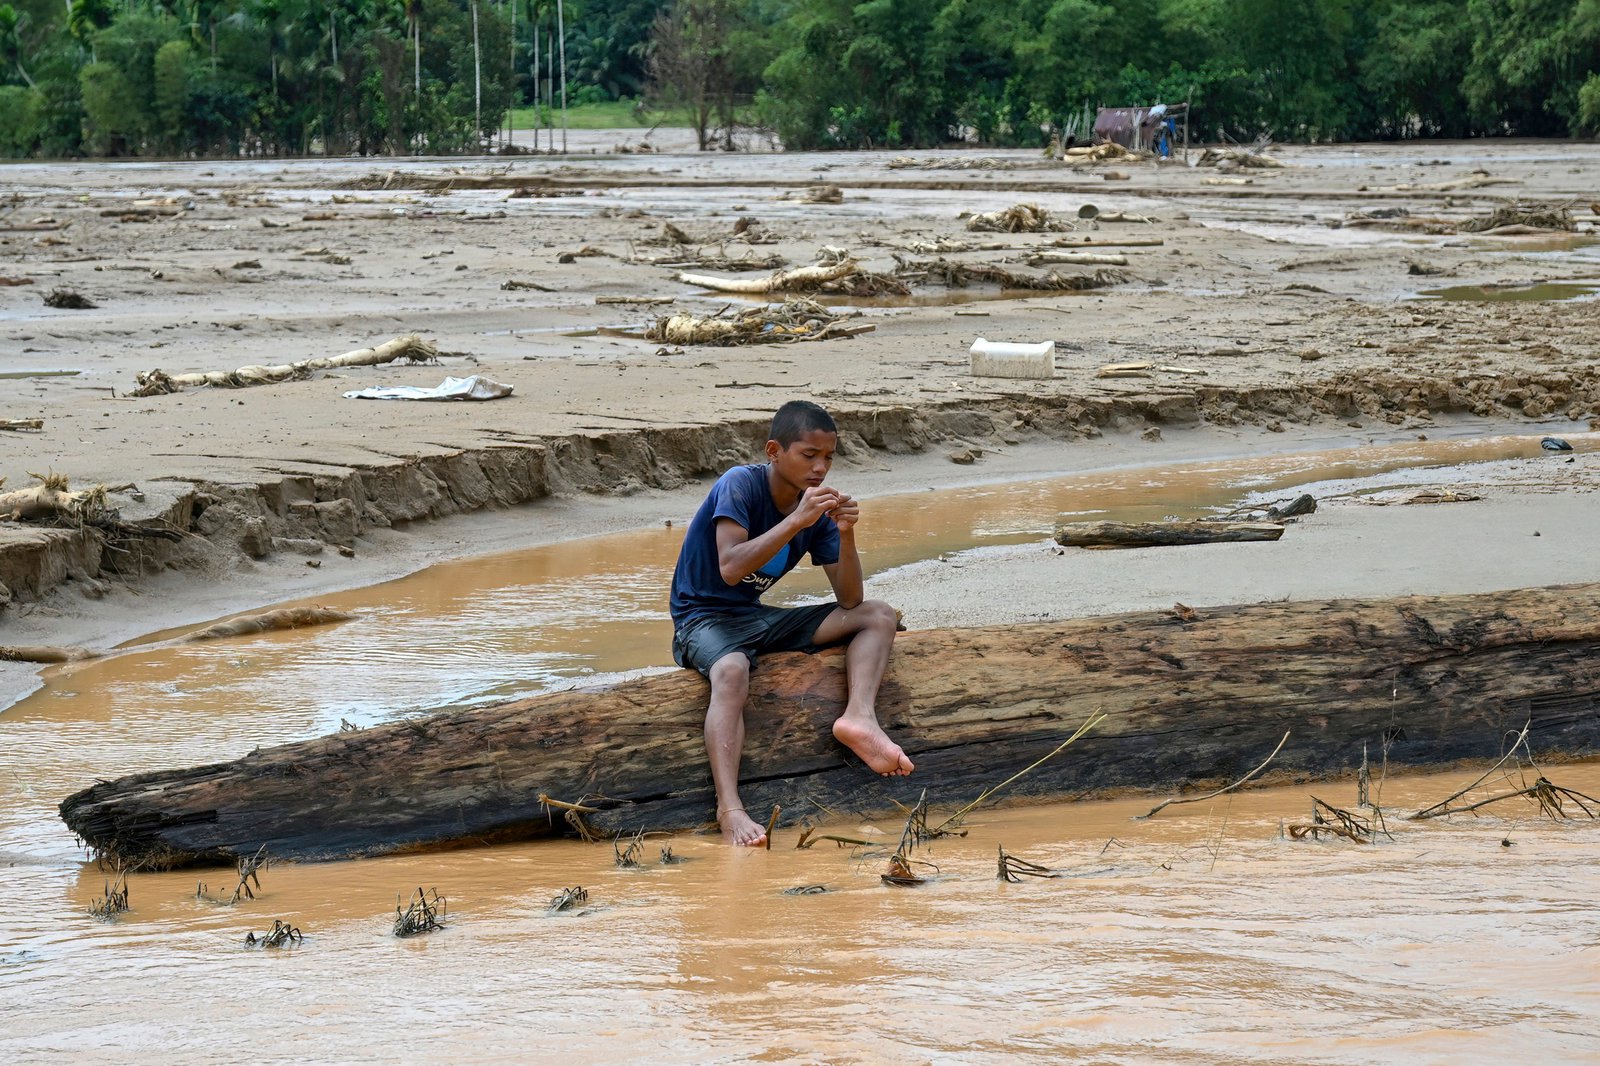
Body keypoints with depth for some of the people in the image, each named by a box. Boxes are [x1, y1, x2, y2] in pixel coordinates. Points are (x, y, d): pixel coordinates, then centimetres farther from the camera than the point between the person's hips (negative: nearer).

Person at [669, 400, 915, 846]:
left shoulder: (818, 508, 3)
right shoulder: (740, 484, -15)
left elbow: (849, 600, -1)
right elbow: (731, 568, -30)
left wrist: (845, 534, -16)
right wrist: (797, 521, -32)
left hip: (758, 619, 7)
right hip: (703, 619, -7)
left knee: (878, 616, -2)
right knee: (731, 671, -41)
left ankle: (859, 716, -29)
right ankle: (729, 808, -54)